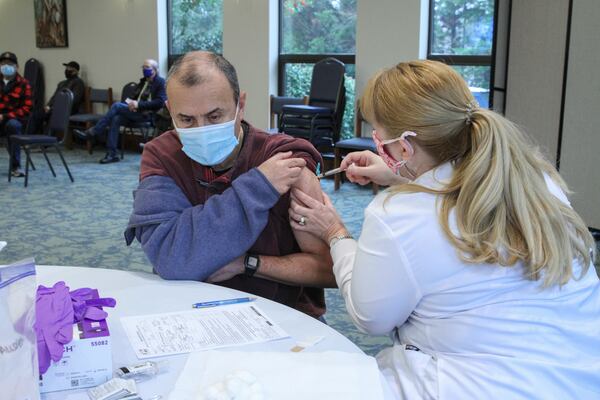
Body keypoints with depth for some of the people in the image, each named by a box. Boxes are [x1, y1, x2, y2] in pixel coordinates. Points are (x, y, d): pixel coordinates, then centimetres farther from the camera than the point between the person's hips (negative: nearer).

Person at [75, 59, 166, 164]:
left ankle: (92, 132, -20)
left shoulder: (160, 82, -3)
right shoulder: (143, 81, 22)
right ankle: (112, 154, -23)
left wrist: (139, 104, -20)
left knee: (117, 106, -24)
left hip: (147, 114, -7)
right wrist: (130, 101, -2)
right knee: (116, 119, -23)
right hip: (137, 111, 7)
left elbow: (160, 102, -15)